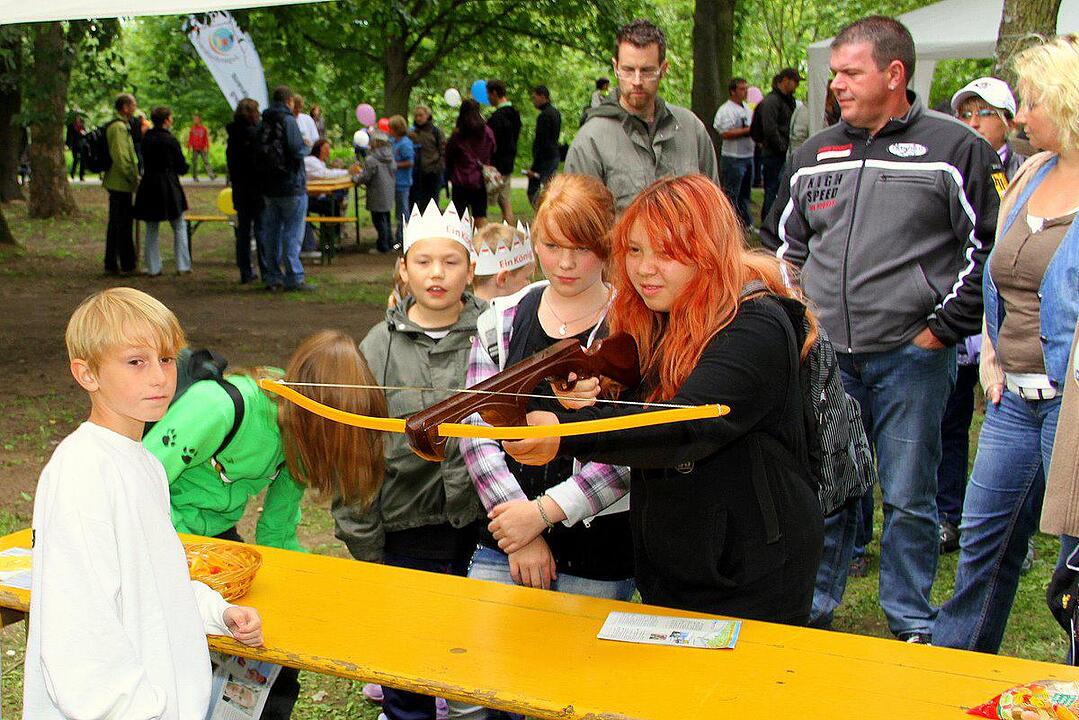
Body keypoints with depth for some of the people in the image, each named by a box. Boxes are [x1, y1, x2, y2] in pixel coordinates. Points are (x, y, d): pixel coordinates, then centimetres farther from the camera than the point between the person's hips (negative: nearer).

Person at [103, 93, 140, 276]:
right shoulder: (119, 127, -16)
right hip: (122, 185, -11)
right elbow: (121, 157, -23)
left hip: (114, 183, 11)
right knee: (124, 225, -5)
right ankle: (127, 265, -1)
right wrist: (134, 179, -16)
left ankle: (111, 264, 19)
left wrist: (133, 177, 20)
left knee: (115, 225, 14)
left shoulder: (116, 126, 17)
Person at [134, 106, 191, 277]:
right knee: (179, 227, 8)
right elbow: (182, 167, -6)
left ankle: (153, 268, 10)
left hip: (148, 185, 5)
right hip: (169, 186, -5)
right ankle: (183, 266, 6)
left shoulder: (146, 138, 4)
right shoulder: (170, 140, -11)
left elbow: (144, 162, 13)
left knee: (151, 230, 10)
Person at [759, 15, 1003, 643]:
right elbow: (782, 244, 21)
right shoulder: (815, 154, 12)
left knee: (909, 497, 5)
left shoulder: (956, 149, -3)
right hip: (824, 358, 4)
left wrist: (944, 328, -8)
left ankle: (913, 624, 22)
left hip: (912, 359, -4)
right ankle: (812, 608, 27)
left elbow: (988, 249, -4)